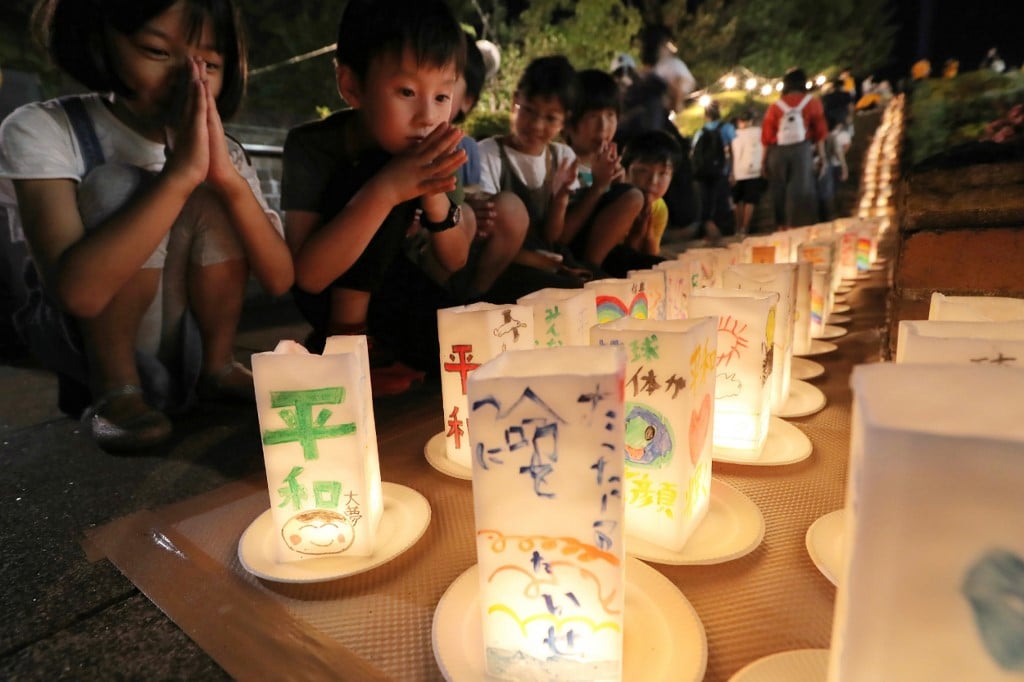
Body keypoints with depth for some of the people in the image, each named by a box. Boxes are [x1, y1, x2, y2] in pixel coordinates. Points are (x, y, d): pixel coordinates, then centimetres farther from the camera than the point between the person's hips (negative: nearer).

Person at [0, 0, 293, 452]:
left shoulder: (221, 151, -6)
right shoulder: (44, 129, -16)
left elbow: (279, 279, -19)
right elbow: (78, 290, -33)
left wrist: (227, 176, -31)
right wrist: (180, 172, -38)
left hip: (186, 348, 3)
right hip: (84, 343, -3)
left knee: (215, 196, -19)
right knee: (119, 187, -26)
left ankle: (217, 368, -6)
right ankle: (113, 390, -14)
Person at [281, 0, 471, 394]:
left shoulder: (431, 149, -12)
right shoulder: (311, 146, -23)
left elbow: (455, 262, -11)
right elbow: (310, 275, -31)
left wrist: (434, 196, -31)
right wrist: (385, 189, -42)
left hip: (386, 286, 5)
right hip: (327, 296, -4)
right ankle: (346, 336, -17)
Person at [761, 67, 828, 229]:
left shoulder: (775, 105, 9)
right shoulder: (812, 102, 7)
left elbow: (766, 138, 6)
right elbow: (819, 133, 3)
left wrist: (765, 161, 12)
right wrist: (822, 157, 7)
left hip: (777, 153, 2)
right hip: (802, 150, -2)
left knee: (780, 192, 9)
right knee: (802, 191, -3)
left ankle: (783, 227, 13)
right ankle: (799, 228, -10)